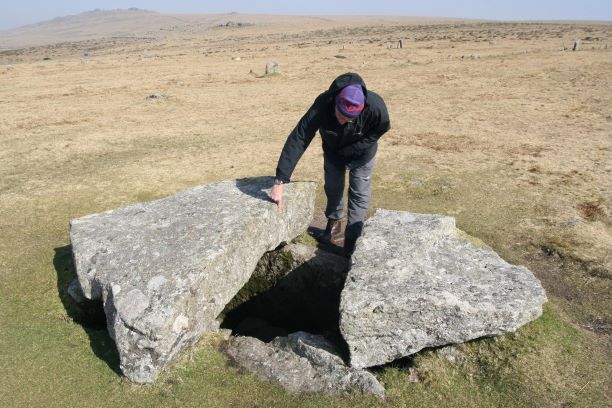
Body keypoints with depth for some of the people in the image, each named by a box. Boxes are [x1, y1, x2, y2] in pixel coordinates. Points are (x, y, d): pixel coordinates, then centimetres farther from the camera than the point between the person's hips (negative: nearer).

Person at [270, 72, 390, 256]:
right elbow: (298, 140, -42)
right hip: (332, 152, 2)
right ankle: (333, 224, 41)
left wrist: (350, 150, -22)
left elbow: (379, 130, -16)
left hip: (361, 155, -1)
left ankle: (352, 239, 15)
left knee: (359, 194, 1)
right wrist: (280, 181, -46)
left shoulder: (375, 107, -41)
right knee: (332, 188, 16)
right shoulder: (322, 105, -41)